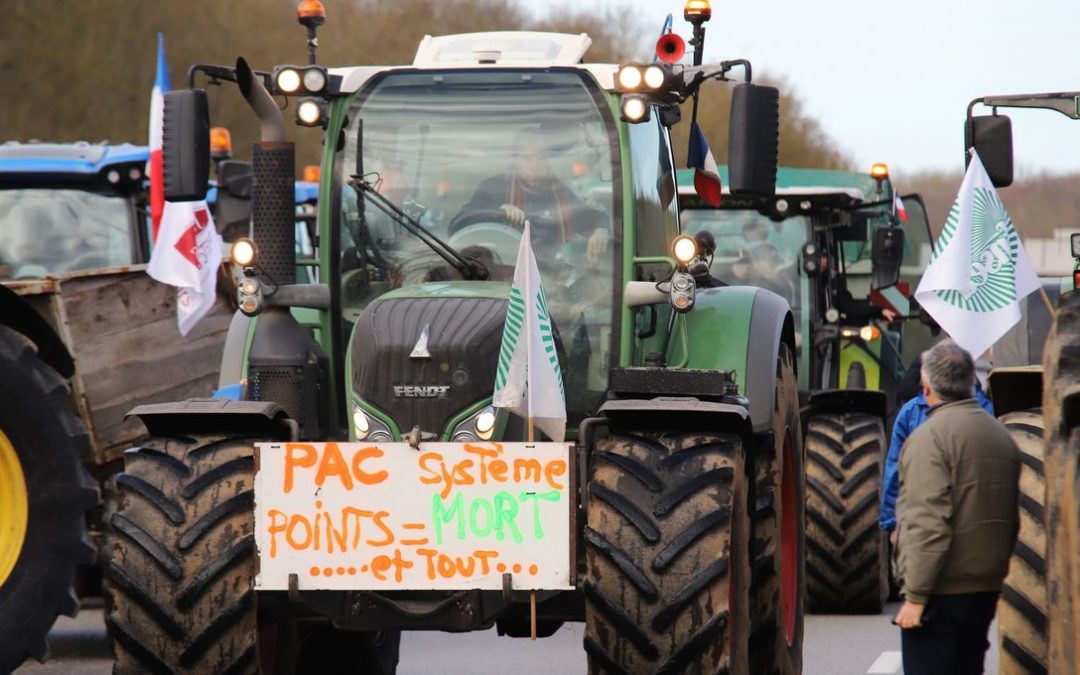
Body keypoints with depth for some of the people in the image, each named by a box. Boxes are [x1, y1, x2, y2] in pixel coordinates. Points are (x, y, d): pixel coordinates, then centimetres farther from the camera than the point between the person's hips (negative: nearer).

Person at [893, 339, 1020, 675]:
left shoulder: (930, 437, -14)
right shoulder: (1001, 436, 11)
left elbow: (929, 524, -20)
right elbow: (1013, 519, 17)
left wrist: (915, 596, -18)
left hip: (941, 594, -8)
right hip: (986, 592, 8)